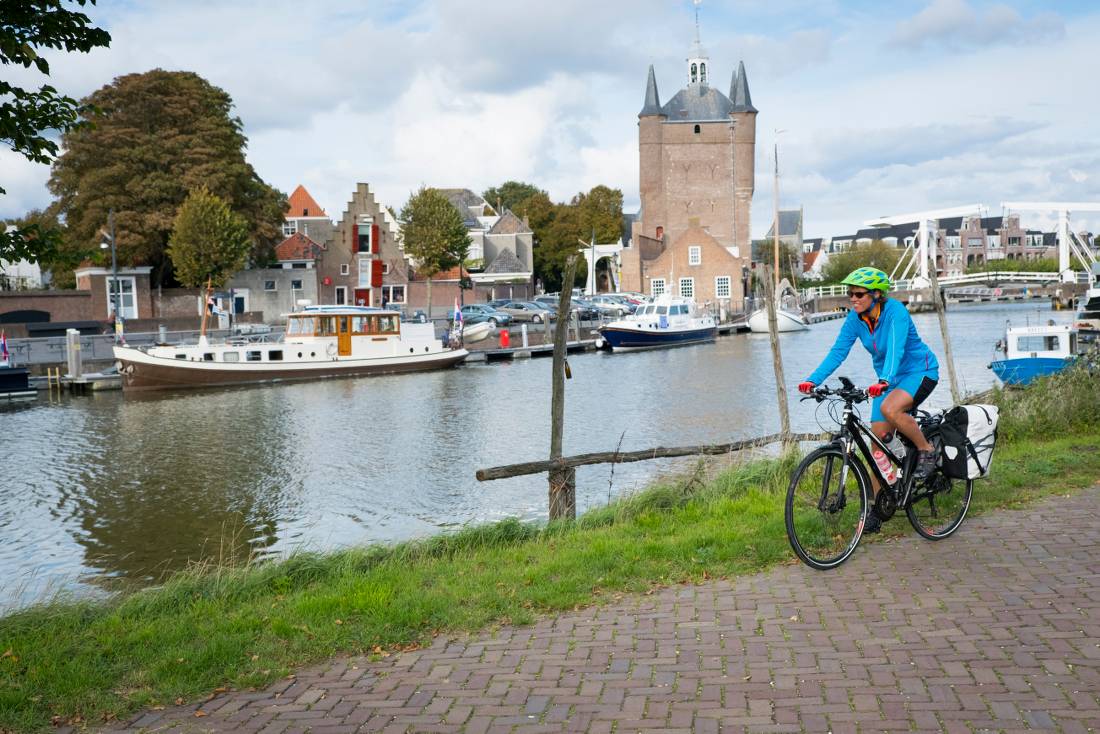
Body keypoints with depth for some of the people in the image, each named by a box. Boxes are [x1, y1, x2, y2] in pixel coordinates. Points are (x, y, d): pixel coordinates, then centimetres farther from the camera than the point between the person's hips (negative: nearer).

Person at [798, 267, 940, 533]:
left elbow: (896, 348, -37)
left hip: (919, 371, -6)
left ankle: (926, 451, -9)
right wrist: (813, 380, -23)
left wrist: (884, 380, -54)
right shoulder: (855, 317, -7)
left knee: (890, 408, -36)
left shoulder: (895, 310, -24)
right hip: (888, 379, 6)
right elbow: (838, 351, -10)